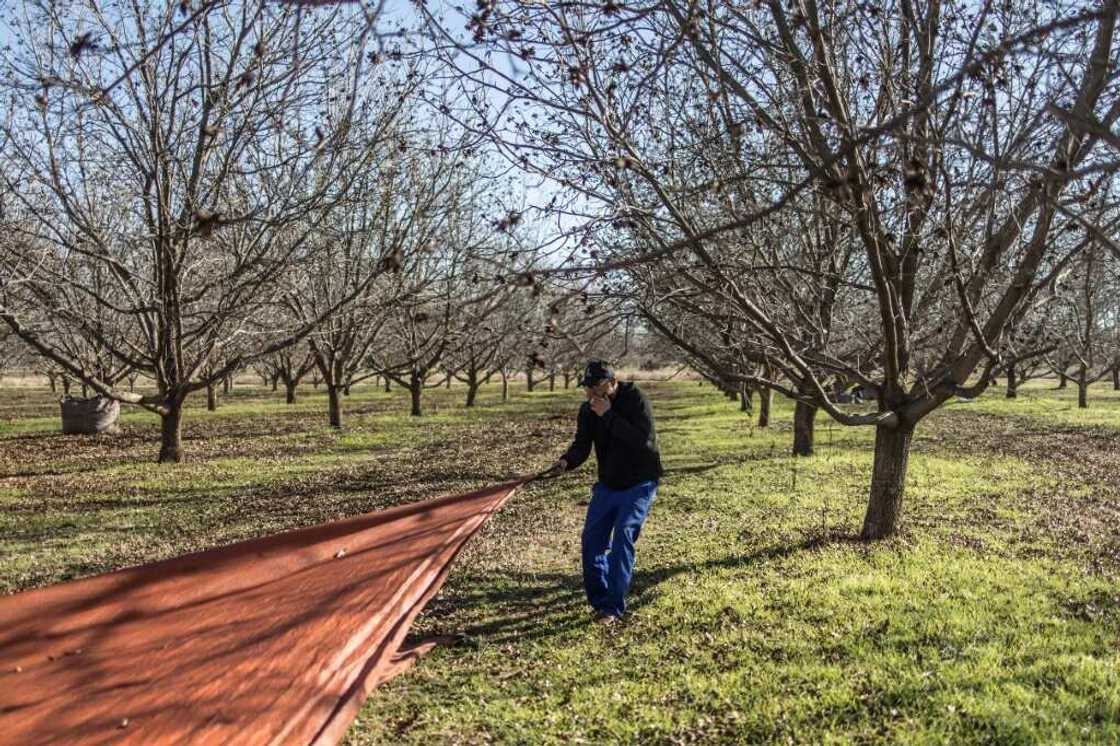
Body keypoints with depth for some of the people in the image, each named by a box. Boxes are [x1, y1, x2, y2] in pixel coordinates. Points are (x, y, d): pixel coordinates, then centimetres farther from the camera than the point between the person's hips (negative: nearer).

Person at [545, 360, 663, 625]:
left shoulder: (635, 399, -19)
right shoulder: (587, 410, -3)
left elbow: (643, 440, -29)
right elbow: (582, 445, -10)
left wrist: (609, 416, -31)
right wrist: (566, 461, -32)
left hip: (639, 484, -6)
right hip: (607, 484, 6)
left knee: (623, 537, -17)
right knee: (592, 541, 3)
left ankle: (613, 607, -11)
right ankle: (598, 598, 22)